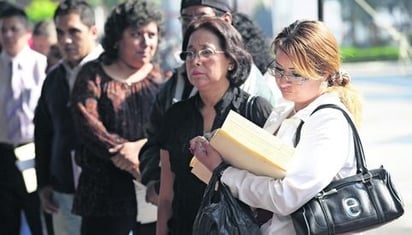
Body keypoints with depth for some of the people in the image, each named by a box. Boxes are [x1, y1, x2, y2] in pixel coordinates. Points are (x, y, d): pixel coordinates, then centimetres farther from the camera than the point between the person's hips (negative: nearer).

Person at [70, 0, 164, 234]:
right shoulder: (94, 74, 6)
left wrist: (138, 147, -19)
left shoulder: (160, 78, 10)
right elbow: (86, 122, -8)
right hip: (106, 192, -1)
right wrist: (123, 152, -17)